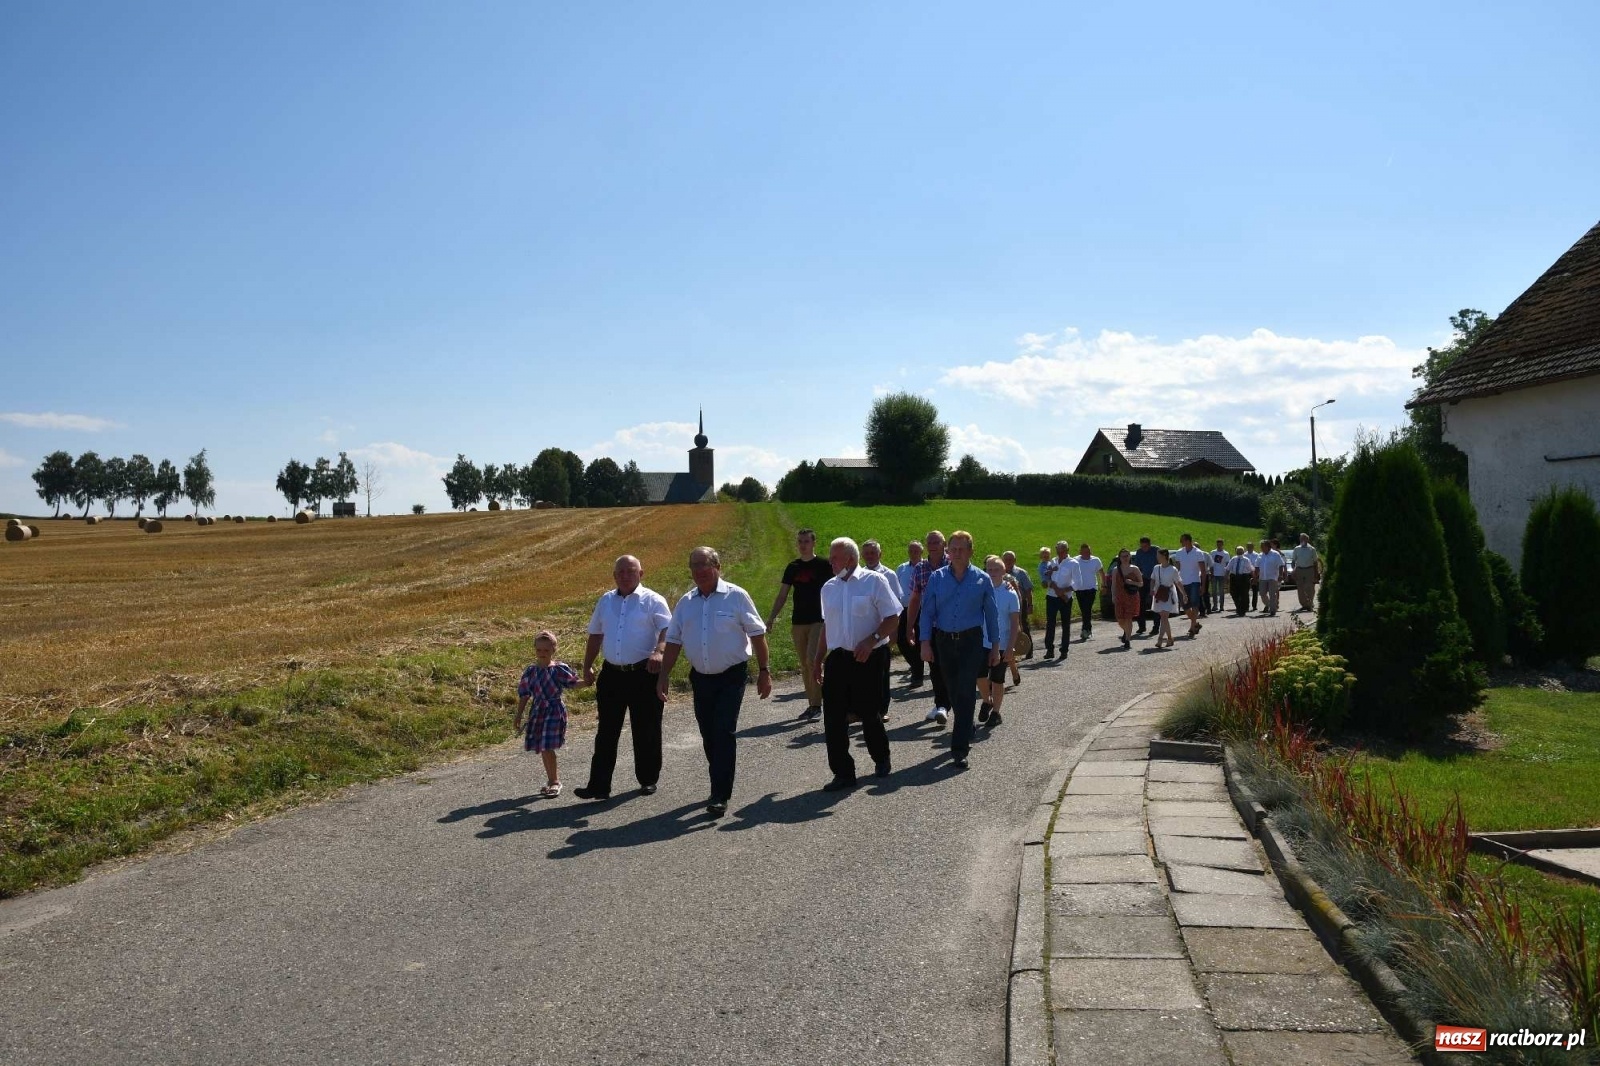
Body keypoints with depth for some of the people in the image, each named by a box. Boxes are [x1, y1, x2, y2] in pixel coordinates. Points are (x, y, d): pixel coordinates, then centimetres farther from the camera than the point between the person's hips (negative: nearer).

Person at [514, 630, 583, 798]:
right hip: (538, 712, 5)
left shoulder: (559, 669, -5)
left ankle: (554, 781, 3)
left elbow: (573, 683, 0)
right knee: (543, 749, 11)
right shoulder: (531, 671, 4)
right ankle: (553, 778, 27)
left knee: (547, 748, -10)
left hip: (554, 711, -4)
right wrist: (518, 717, 9)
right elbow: (524, 696, 8)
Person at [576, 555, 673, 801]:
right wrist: (587, 667, 18)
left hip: (644, 674, -4)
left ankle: (648, 780, 21)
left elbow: (667, 630, -15)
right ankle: (599, 785, 7)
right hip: (612, 675, 4)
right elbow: (595, 636, 22)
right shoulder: (605, 601, 13)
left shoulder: (653, 601, -3)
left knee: (646, 731, 6)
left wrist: (658, 652, -33)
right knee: (606, 732, 4)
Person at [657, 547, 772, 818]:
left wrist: (764, 672, -6)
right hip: (701, 678, 5)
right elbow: (673, 641, 11)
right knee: (709, 736, 11)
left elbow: (757, 634, -4)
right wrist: (663, 677, 6)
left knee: (724, 734, -11)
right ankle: (721, 788, 27)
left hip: (731, 677, -5)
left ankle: (720, 796, -7)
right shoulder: (686, 602, 6)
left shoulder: (736, 596, -7)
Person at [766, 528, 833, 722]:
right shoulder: (793, 567, 11)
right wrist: (770, 619, 6)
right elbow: (782, 595, 13)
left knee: (812, 661, -15)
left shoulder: (823, 565, -2)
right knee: (804, 664, 8)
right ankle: (811, 704, 17)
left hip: (818, 620, -5)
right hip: (798, 622, 5)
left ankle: (817, 706, -8)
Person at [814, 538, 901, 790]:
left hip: (869, 658, -4)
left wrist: (871, 640, -21)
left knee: (870, 714, 7)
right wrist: (819, 659, 17)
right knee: (833, 718, -2)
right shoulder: (829, 587, 11)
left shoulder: (874, 580, -6)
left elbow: (893, 618, -8)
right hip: (838, 658, 5)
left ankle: (881, 759, 34)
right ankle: (843, 773, 8)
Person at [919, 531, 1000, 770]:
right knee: (953, 692, 12)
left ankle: (959, 749, -10)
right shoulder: (936, 578, 2)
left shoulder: (982, 579, 0)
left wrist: (995, 647, 6)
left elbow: (991, 615, 6)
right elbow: (927, 612, 2)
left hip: (972, 642, -2)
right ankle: (966, 733, 34)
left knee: (965, 693, -10)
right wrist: (925, 643, -6)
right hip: (944, 641, 2)